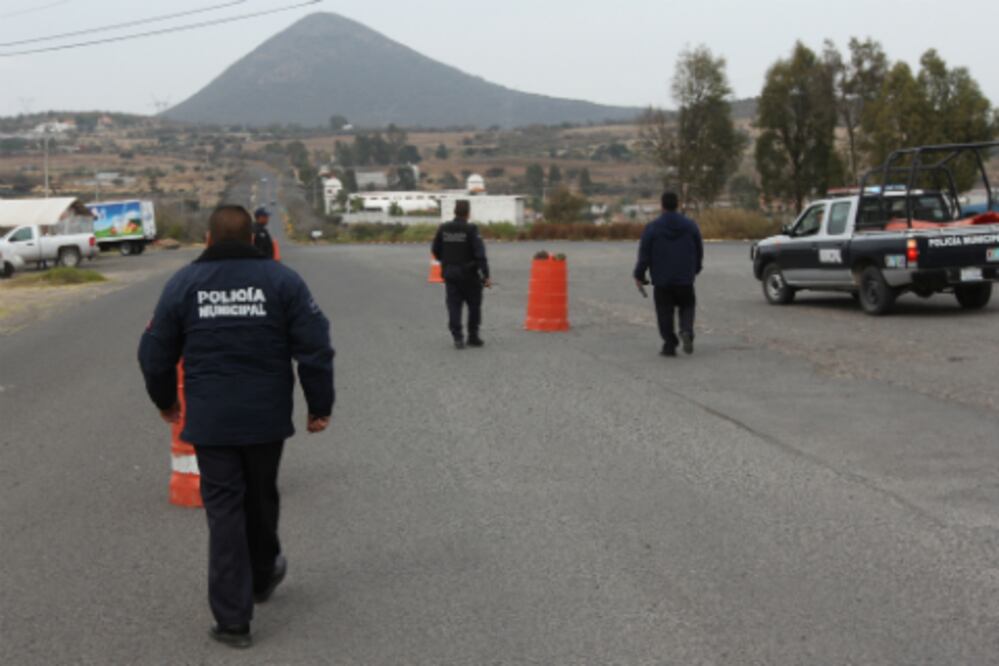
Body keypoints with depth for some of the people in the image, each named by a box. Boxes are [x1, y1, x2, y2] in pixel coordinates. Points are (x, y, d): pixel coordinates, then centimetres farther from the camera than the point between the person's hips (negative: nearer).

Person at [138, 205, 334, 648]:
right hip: (267, 416, 1)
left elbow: (155, 352, 5)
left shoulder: (183, 283, 0)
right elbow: (315, 348, -6)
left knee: (224, 511, 3)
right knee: (261, 499, 21)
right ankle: (262, 576, 43)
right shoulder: (281, 279, -2)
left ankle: (232, 619, 1)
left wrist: (166, 401, 22)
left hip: (210, 421, 0)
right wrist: (320, 406, 3)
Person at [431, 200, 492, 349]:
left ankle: (458, 338, -1)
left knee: (454, 306, 6)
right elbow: (480, 254, -18)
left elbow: (435, 250, 10)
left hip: (449, 274, 3)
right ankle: (473, 337, 15)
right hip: (469, 274, -3)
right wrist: (486, 276, -16)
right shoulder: (471, 230, -13)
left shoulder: (443, 229, 0)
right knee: (474, 306, 12)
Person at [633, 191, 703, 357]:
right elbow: (699, 251, 9)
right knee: (687, 307, 15)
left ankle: (669, 344, 4)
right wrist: (695, 270, 25)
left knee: (665, 312, 6)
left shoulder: (652, 227, -8)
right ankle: (686, 331, -11)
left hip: (661, 280, -2)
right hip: (685, 279, 2)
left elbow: (644, 255, -7)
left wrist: (639, 275, 4)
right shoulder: (690, 225, 1)